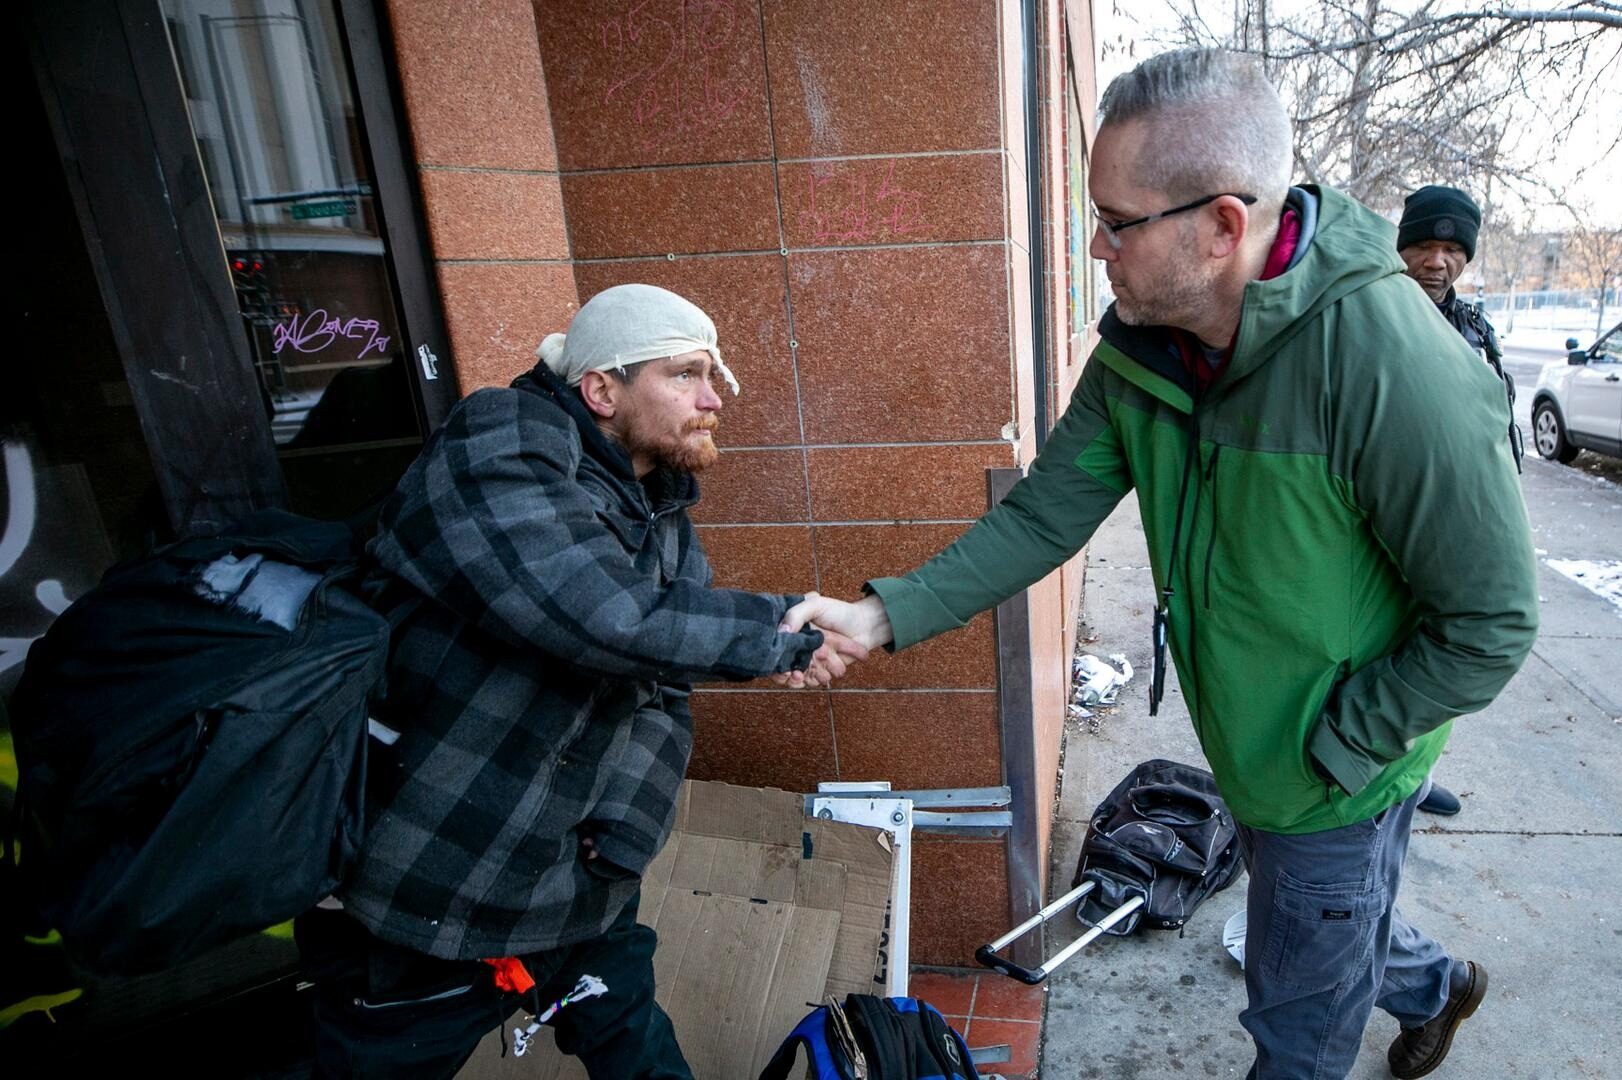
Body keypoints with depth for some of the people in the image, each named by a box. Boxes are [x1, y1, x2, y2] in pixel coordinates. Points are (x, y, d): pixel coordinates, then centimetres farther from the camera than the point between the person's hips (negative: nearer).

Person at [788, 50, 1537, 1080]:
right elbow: (1045, 514, -8)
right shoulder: (1139, 345, -12)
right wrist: (887, 615, -15)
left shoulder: (1391, 363, -33)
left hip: (1340, 777, -6)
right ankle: (1436, 986, 65)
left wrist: (1330, 749, -17)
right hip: (1248, 758, 6)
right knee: (1339, 937, 33)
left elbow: (1490, 621, -23)